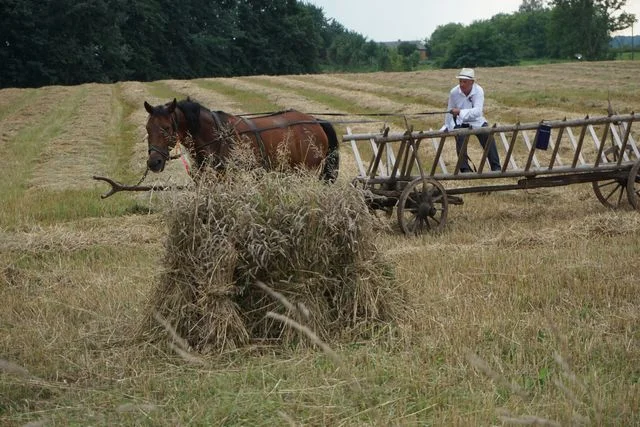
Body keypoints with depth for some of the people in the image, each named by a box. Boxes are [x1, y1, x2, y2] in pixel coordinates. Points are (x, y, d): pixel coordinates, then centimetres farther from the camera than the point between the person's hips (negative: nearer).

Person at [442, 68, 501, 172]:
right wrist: (447, 127, 5)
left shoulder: (478, 91, -20)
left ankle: (496, 167, -6)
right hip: (460, 123, 0)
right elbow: (450, 112, 1)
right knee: (460, 138, -27)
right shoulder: (454, 92, -14)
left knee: (489, 137, -18)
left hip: (477, 121, 0)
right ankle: (465, 169, -20)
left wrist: (460, 112, -44)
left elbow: (477, 111, -33)